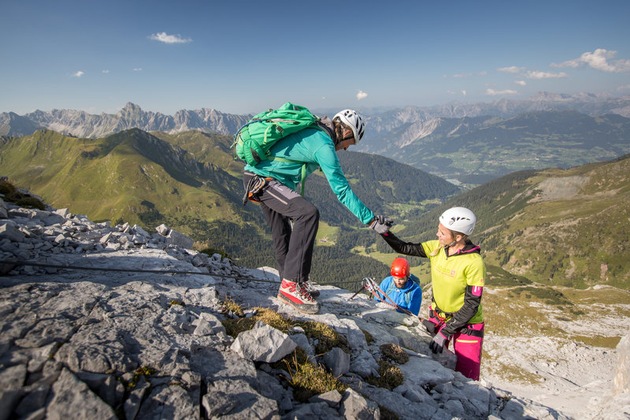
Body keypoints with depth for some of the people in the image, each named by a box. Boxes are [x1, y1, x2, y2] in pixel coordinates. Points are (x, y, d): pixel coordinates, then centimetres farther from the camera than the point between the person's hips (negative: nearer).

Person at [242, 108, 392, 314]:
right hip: (262, 179, -11)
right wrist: (371, 220, -14)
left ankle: (289, 281, 31)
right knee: (308, 213, -25)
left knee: (283, 233, 17)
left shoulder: (311, 130, 12)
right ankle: (291, 284, -22)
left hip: (256, 180, 11)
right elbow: (342, 190, -18)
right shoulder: (323, 144, -17)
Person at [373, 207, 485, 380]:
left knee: (466, 379, 3)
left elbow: (471, 305, -21)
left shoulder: (474, 263, -25)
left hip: (466, 324, -4)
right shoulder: (436, 247, -11)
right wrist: (384, 231, -19)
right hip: (438, 318, 5)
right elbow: (404, 248, -3)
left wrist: (445, 333, -21)